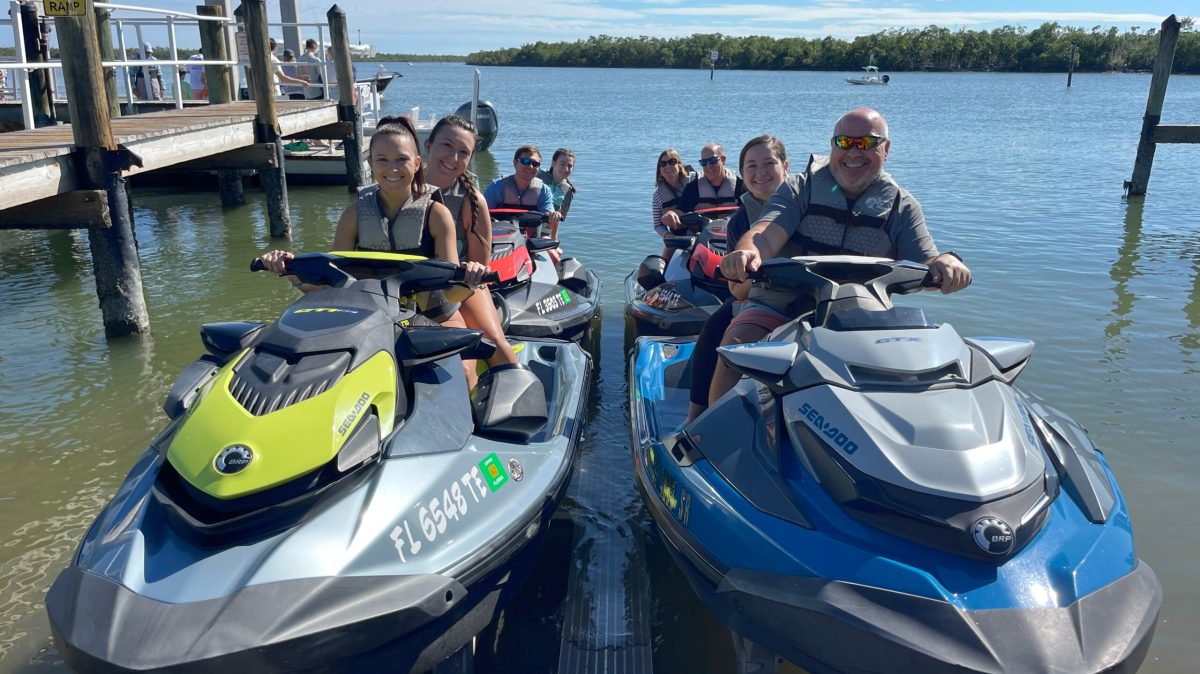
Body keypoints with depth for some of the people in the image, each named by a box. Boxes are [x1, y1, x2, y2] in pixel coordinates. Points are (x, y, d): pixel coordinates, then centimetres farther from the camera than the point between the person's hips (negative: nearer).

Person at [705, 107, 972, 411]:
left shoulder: (901, 206, 10)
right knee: (737, 343, -28)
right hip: (778, 306, -1)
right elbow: (765, 234, -13)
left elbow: (924, 268, 3)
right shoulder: (800, 190, 5)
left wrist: (945, 261, -23)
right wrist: (748, 252, -38)